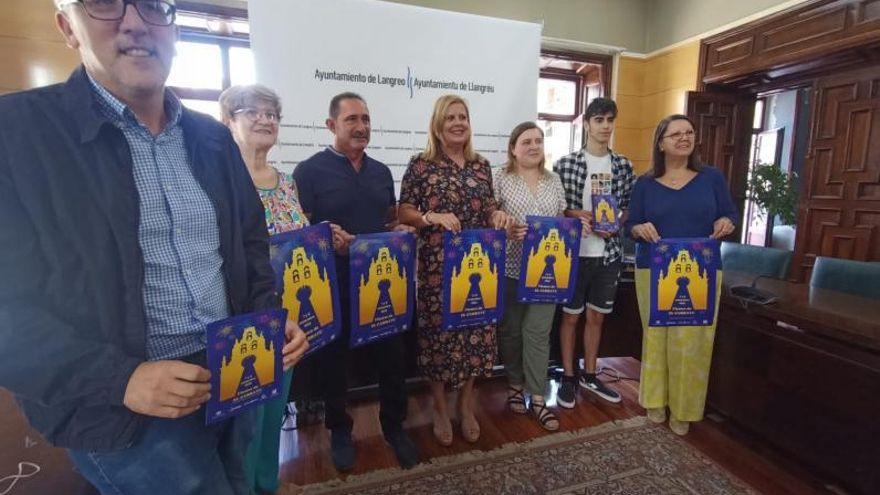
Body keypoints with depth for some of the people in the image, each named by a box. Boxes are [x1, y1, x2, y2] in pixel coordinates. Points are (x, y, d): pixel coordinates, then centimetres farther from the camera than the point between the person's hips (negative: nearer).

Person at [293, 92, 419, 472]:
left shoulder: (381, 172, 10)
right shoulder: (309, 171, -7)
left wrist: (402, 230, -6)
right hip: (334, 283, -4)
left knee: (392, 355, 12)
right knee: (335, 358, 13)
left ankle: (394, 426, 34)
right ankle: (339, 430, 36)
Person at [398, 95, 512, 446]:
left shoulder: (482, 165, 10)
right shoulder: (421, 164, -2)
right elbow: (404, 212, -2)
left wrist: (497, 215, -5)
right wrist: (433, 217, -20)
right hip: (437, 264, -4)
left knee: (475, 332, 9)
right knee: (439, 331, 4)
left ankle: (466, 406, 30)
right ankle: (441, 410, 25)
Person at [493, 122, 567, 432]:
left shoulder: (554, 180, 12)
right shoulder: (501, 179, -2)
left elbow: (561, 220, 17)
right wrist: (507, 231, -22)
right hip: (510, 267, -2)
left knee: (538, 332, 5)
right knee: (510, 329, 11)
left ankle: (537, 397, 17)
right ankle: (515, 385, 31)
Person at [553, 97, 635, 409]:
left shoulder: (623, 166, 6)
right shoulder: (566, 164, -6)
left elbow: (629, 208, 12)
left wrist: (614, 226, -7)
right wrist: (576, 214, -19)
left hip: (608, 252, 4)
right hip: (574, 251, -4)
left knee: (596, 316, 15)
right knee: (571, 315, 8)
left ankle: (589, 375, 32)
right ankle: (568, 377, 24)